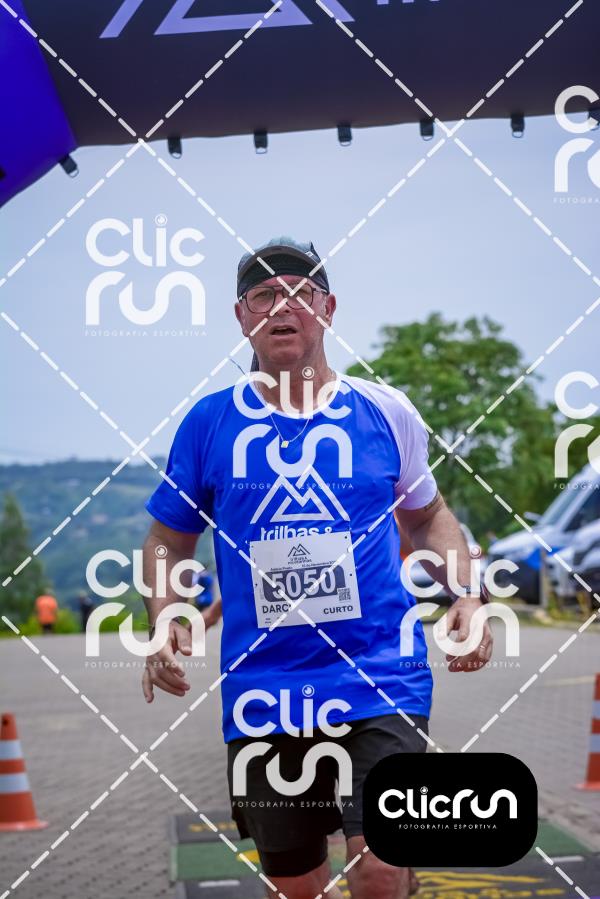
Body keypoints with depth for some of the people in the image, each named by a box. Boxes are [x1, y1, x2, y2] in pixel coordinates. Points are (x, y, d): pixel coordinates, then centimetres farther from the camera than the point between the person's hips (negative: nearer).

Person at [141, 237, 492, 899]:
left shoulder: (385, 412, 4)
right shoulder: (208, 422, 4)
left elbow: (429, 516, 19)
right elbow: (169, 539, 14)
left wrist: (466, 595, 3)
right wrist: (165, 625, -4)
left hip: (381, 677, -1)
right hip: (262, 690, 2)